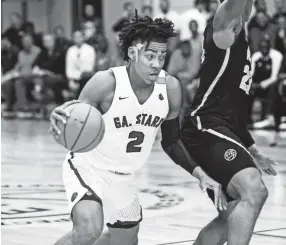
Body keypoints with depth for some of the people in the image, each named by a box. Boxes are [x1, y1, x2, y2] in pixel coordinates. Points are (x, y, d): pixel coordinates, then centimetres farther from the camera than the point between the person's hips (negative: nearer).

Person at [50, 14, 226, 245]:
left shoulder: (171, 88, -12)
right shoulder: (106, 83, -27)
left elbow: (171, 142, 4)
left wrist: (200, 174, -8)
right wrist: (60, 122, -46)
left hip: (124, 177, 6)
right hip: (88, 168, -6)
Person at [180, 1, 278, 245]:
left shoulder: (238, 42, 25)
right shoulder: (225, 30, -1)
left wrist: (253, 151, 30)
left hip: (225, 129, 10)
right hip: (206, 127, -10)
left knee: (232, 218, 15)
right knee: (254, 191, -29)